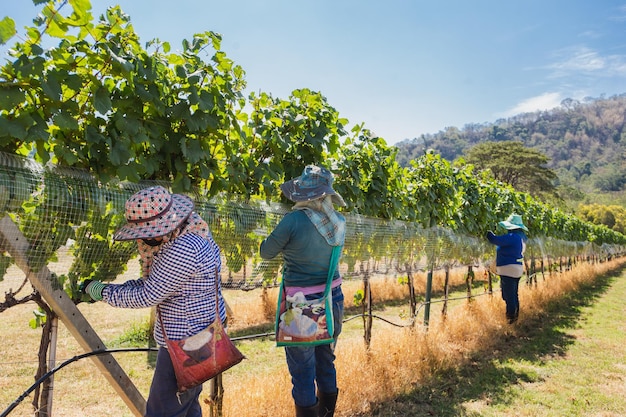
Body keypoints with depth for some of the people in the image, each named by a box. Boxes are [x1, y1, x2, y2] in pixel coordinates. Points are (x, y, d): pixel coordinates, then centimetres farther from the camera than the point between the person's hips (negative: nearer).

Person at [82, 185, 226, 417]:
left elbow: (147, 297, -21)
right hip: (196, 337, 10)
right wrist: (111, 288, 1)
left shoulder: (183, 249, -28)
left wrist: (103, 292, -8)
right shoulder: (189, 233, 4)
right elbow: (153, 282, 10)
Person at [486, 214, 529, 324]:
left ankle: (511, 317, 2)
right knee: (514, 295, 19)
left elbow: (494, 239, -20)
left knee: (509, 296, -3)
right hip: (517, 269, 10)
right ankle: (515, 316, 28)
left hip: (508, 269, -10)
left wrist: (487, 232, -3)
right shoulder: (521, 237, 10)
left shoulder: (512, 237, -20)